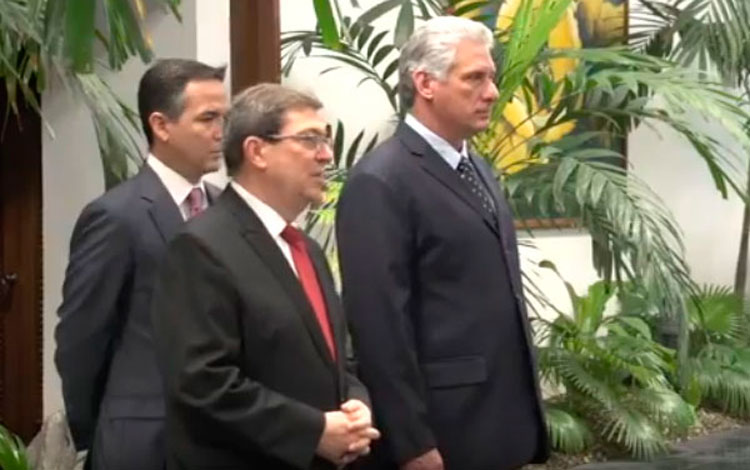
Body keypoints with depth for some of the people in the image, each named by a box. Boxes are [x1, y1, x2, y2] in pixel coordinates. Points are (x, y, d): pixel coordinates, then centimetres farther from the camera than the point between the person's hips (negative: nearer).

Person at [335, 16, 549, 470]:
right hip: (444, 430, -8)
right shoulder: (380, 182, -13)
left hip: (501, 422, 8)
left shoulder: (478, 169, 14)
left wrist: (524, 407, 16)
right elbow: (380, 323, -17)